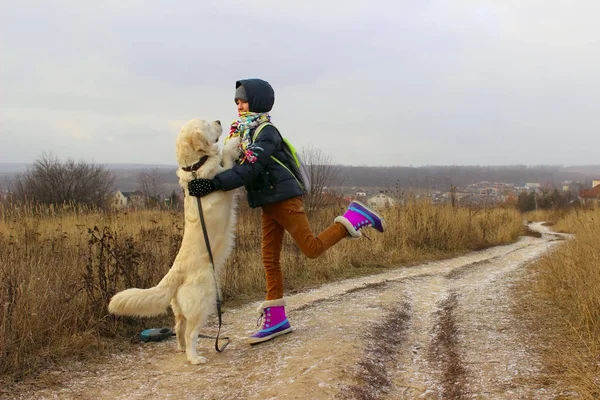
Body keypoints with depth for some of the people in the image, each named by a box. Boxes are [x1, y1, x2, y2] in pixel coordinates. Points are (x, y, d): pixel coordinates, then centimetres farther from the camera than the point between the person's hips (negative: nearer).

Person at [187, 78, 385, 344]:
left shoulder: (265, 132, -15)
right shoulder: (245, 132, 13)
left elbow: (249, 170, -26)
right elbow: (236, 165, 10)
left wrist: (213, 184, -33)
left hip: (283, 198, -8)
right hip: (269, 203, 8)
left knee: (312, 248, -8)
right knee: (269, 259, 7)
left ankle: (355, 217, 8)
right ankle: (276, 319, 13)